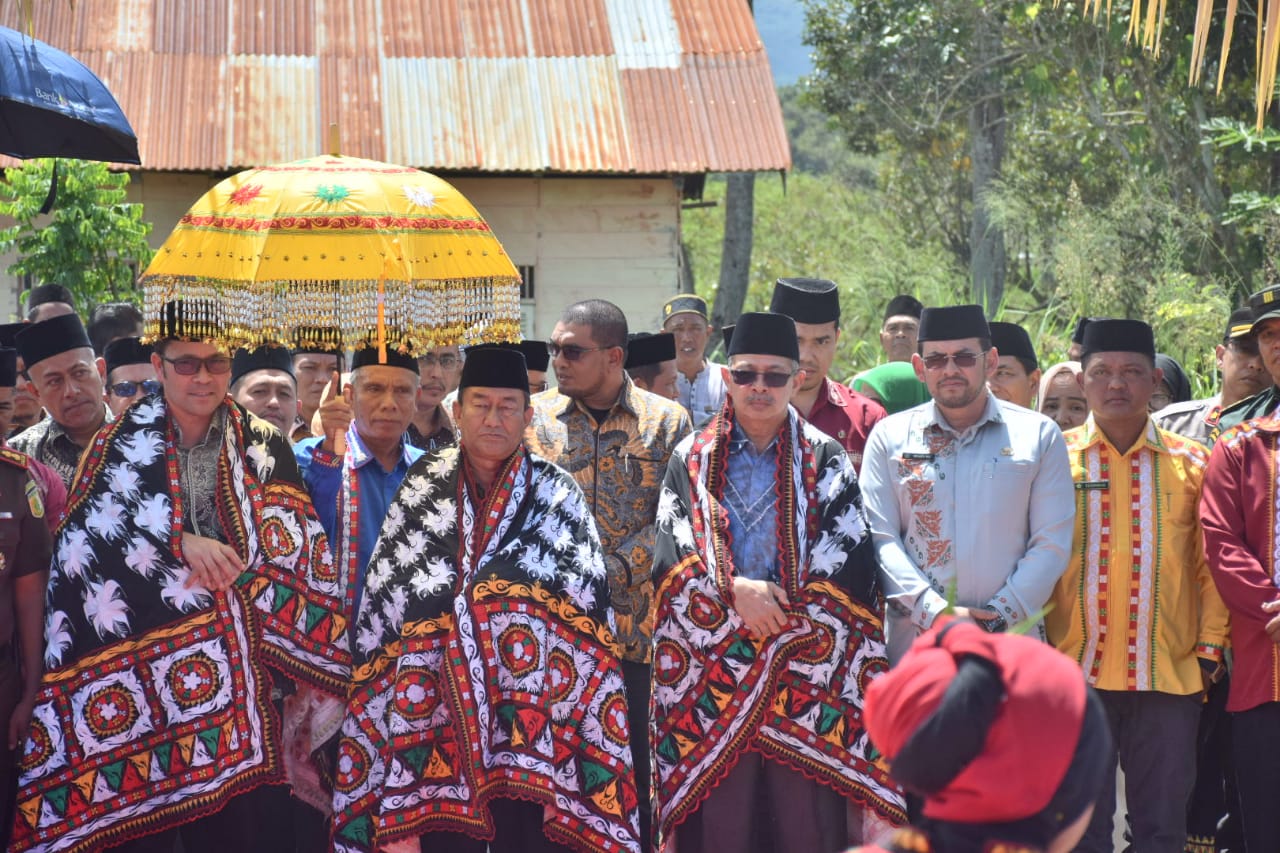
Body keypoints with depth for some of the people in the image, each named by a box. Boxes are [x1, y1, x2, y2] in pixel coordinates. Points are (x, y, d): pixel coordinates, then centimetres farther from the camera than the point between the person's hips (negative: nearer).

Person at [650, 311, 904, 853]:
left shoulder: (826, 461, 7)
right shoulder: (693, 459, 10)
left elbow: (845, 560, -2)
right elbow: (673, 552, -1)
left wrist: (778, 608, -11)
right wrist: (735, 591, -15)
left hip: (803, 669, -1)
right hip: (714, 663, 1)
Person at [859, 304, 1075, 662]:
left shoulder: (1039, 436, 9)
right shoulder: (889, 436, 10)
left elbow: (1052, 543, 4)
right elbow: (879, 539, 2)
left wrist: (999, 616, -7)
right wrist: (935, 612, -10)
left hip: (1010, 643, 0)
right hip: (913, 643, 0)